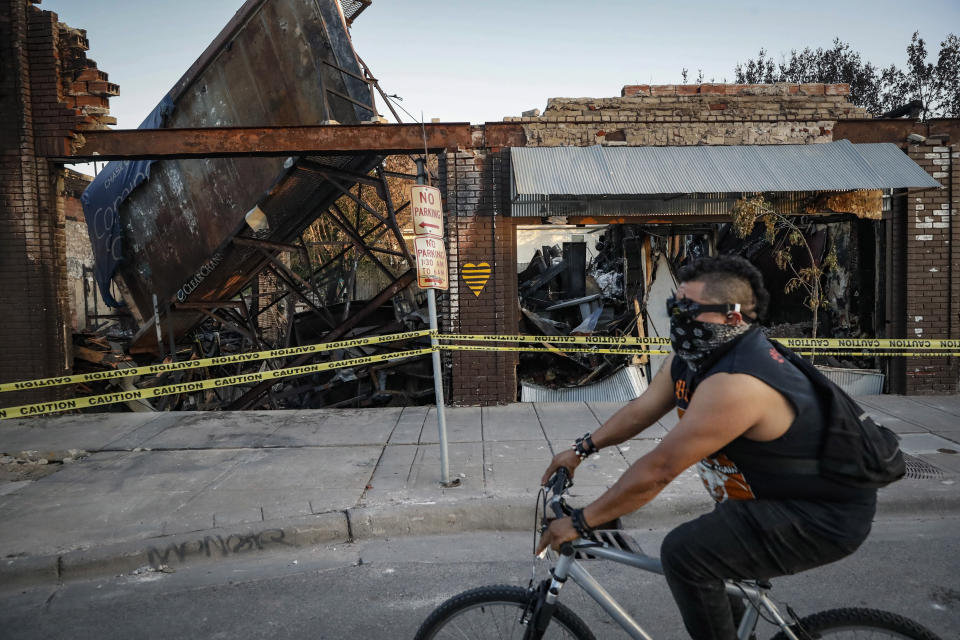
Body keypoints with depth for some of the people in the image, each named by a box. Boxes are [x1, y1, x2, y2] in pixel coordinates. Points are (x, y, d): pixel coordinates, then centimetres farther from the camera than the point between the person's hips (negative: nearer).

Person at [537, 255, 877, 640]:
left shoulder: (734, 384, -33)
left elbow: (658, 470, -31)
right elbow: (641, 410, 7)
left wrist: (580, 522, -23)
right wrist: (583, 448, 7)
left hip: (828, 518, -9)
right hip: (782, 498, 10)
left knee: (684, 552, -22)